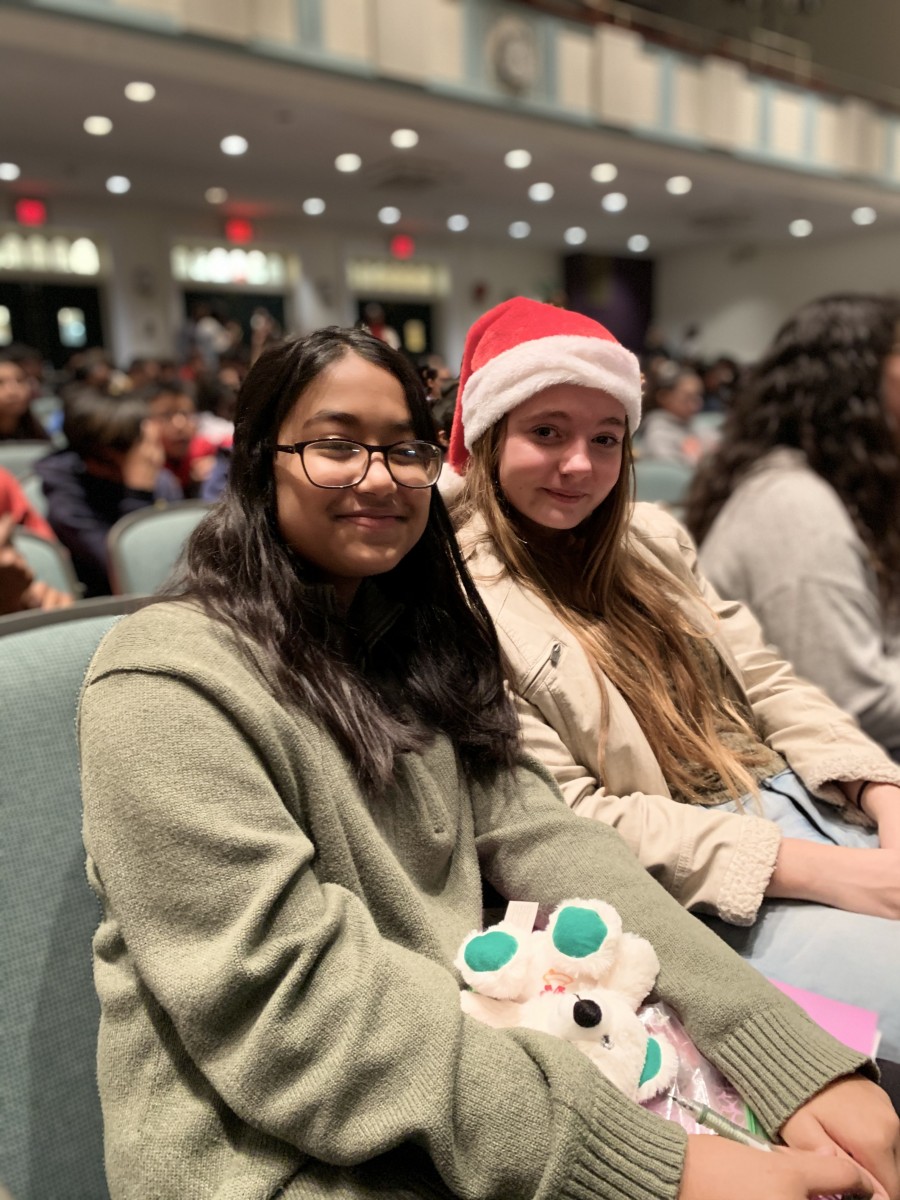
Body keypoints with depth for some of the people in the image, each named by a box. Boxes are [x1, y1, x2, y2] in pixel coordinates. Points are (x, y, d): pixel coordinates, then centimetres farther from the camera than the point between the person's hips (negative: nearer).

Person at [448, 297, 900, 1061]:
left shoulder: (650, 535, 10)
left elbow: (764, 681, 10)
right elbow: (567, 816, -15)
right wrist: (818, 870, -19)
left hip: (803, 798, 7)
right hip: (704, 889, -7)